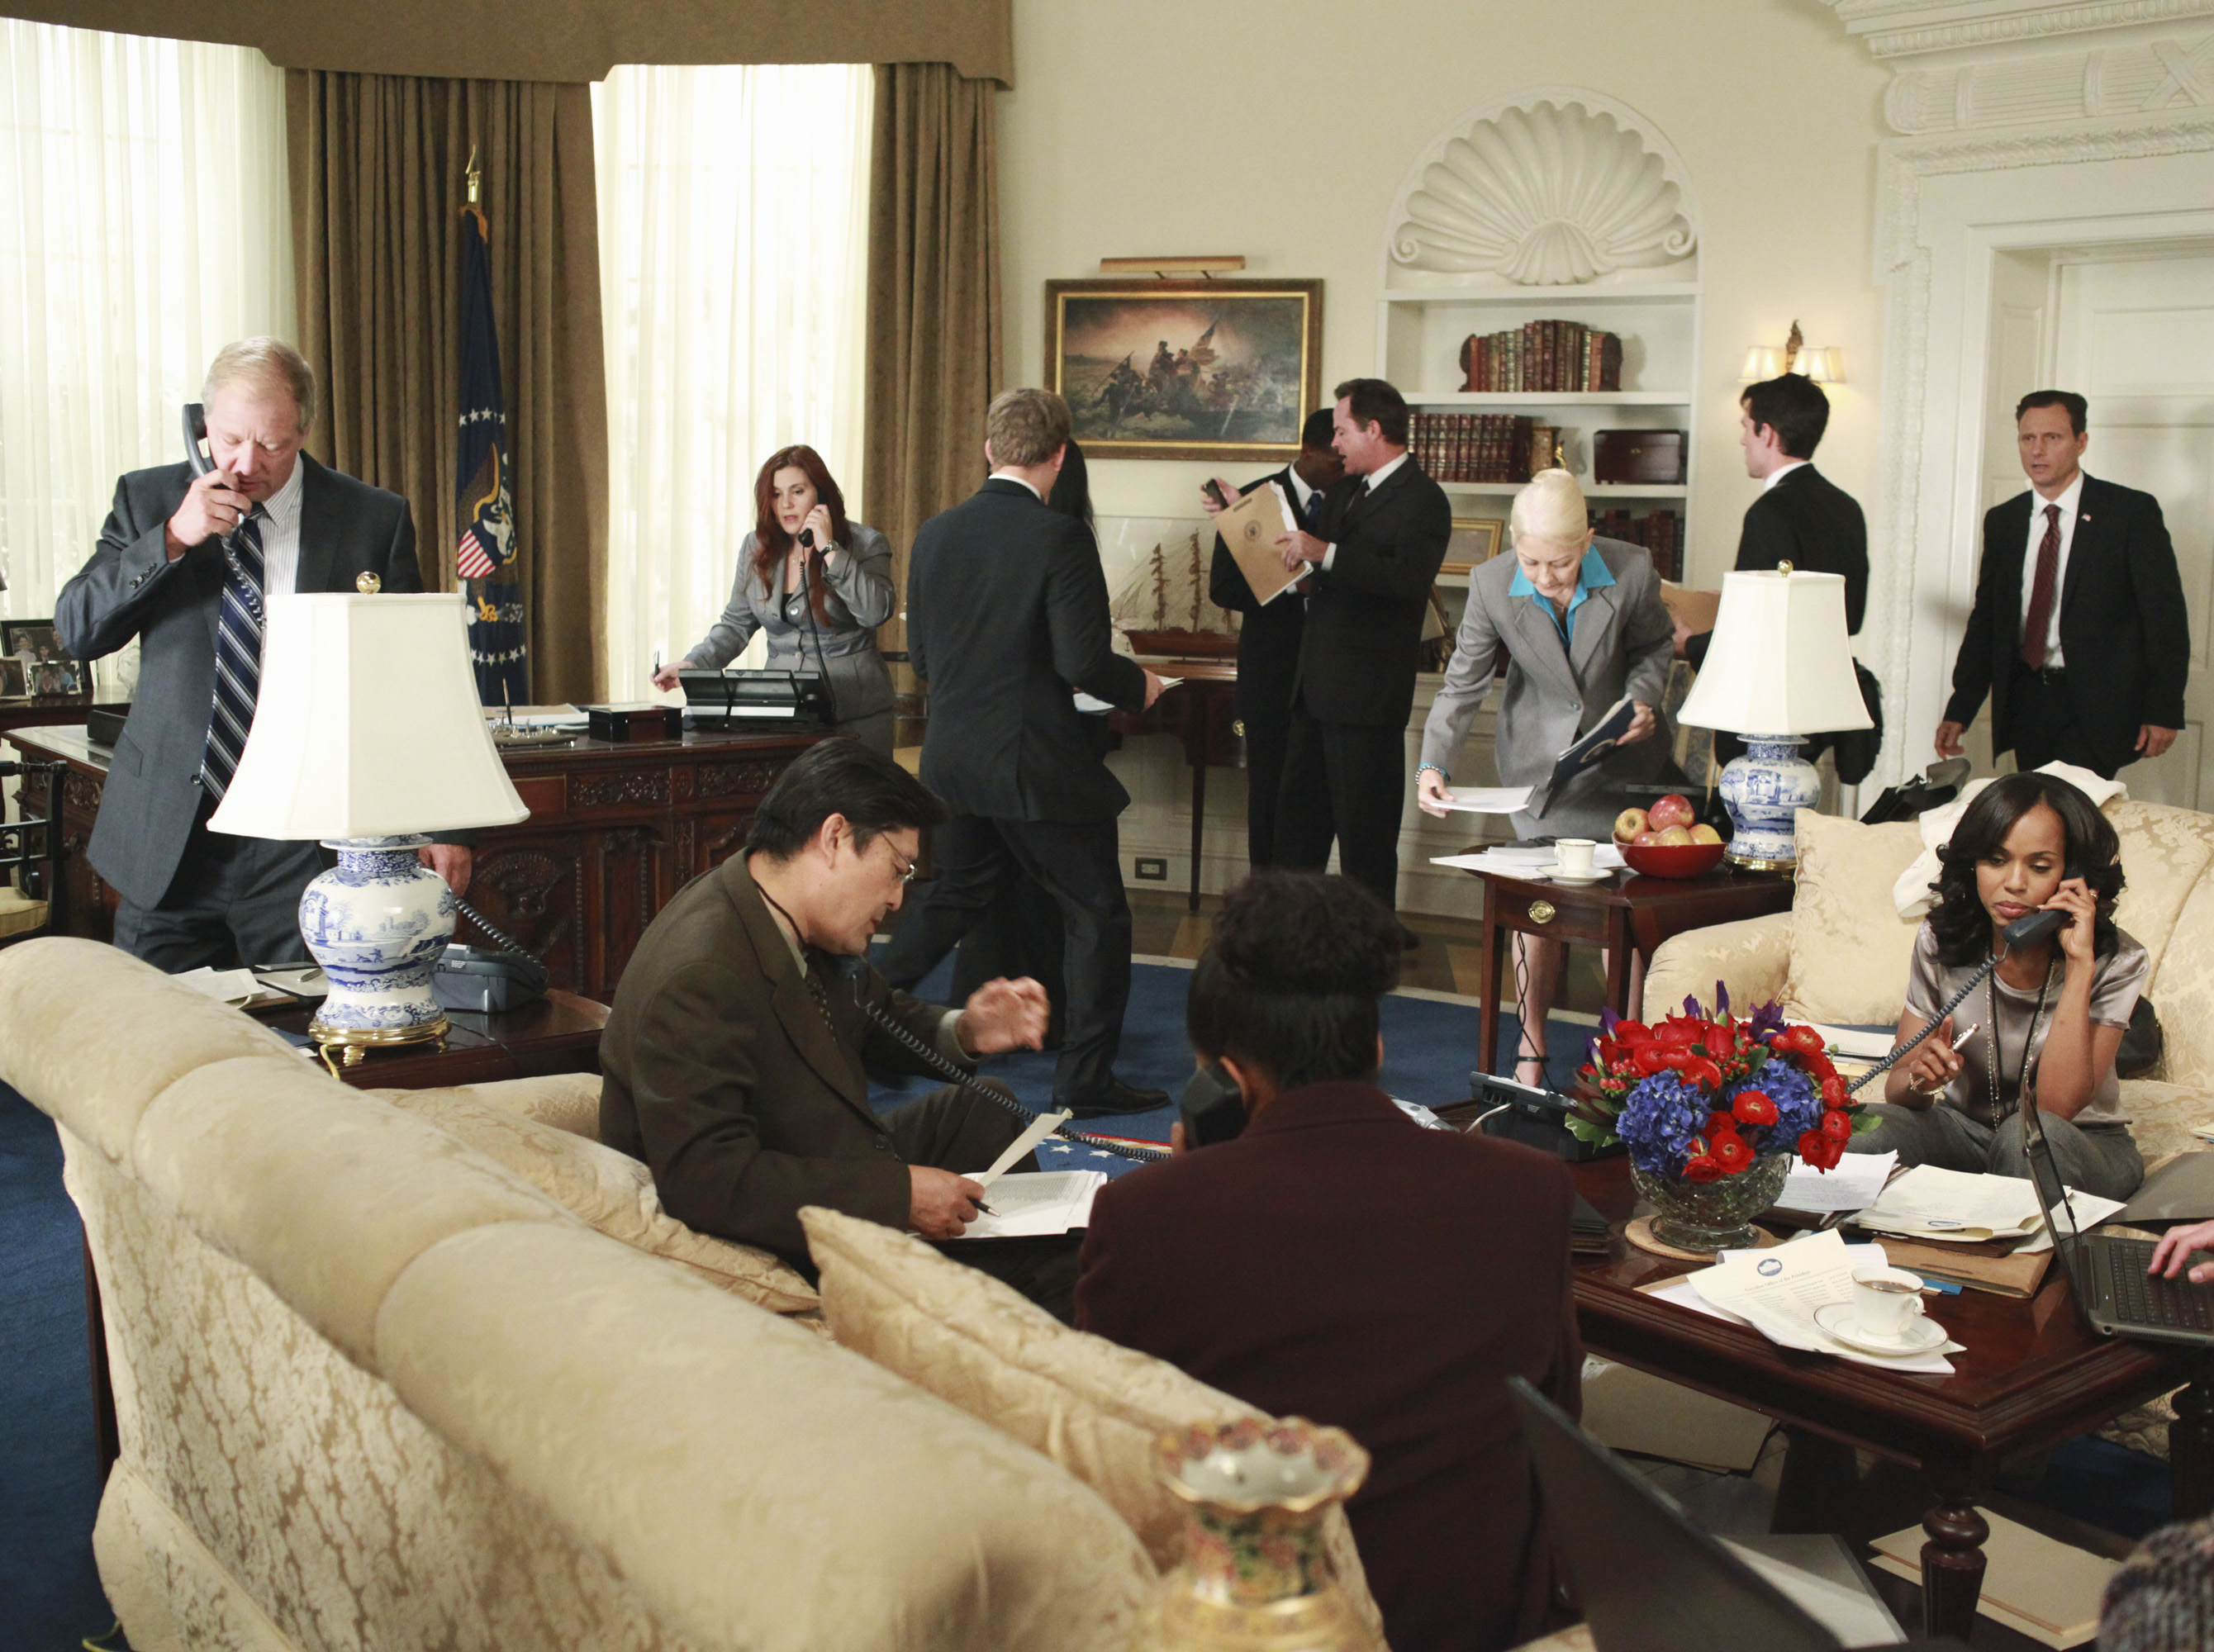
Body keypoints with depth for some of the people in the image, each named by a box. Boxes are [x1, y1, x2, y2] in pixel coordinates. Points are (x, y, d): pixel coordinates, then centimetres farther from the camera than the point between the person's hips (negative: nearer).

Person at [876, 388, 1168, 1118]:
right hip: (1038, 763, -6)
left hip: (951, 757, 7)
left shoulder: (936, 532, 4)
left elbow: (921, 655, 10)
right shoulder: (1059, 537, -15)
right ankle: (1085, 1077, 9)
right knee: (1097, 914, 7)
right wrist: (1139, 686, 0)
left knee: (952, 898, 24)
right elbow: (1081, 661, -19)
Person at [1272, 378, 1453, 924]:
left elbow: (1409, 578, -26)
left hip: (1367, 691, -9)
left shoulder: (1422, 499, -11)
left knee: (1364, 826, -2)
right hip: (1317, 685, 9)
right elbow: (1307, 560, 28)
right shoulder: (1344, 493, 17)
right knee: (1298, 811, 15)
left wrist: (1326, 553, -29)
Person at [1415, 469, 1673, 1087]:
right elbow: (1463, 684, -13)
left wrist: (1643, 698, -18)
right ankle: (1532, 1047, 14)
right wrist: (1433, 765, -25)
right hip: (1540, 754, 0)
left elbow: (1654, 644, 1)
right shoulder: (1491, 583, -21)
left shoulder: (1632, 571, -21)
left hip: (1620, 753, 1)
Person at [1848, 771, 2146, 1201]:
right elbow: (1897, 1089, -7)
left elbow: (2057, 1106, -28)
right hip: (1964, 1127, 2)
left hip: (2085, 1143, -2)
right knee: (1856, 1129, -29)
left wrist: (2079, 966, -31)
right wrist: (1920, 1079, -33)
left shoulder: (2117, 963, -17)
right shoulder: (1941, 943, -9)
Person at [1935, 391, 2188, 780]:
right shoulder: (2002, 521, 11)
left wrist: (2163, 710, -9)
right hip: (2026, 700, 4)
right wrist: (1960, 710, 9)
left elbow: (2166, 616, -3)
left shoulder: (2132, 511, -3)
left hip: (2100, 703, -4)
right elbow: (1985, 618, 15)